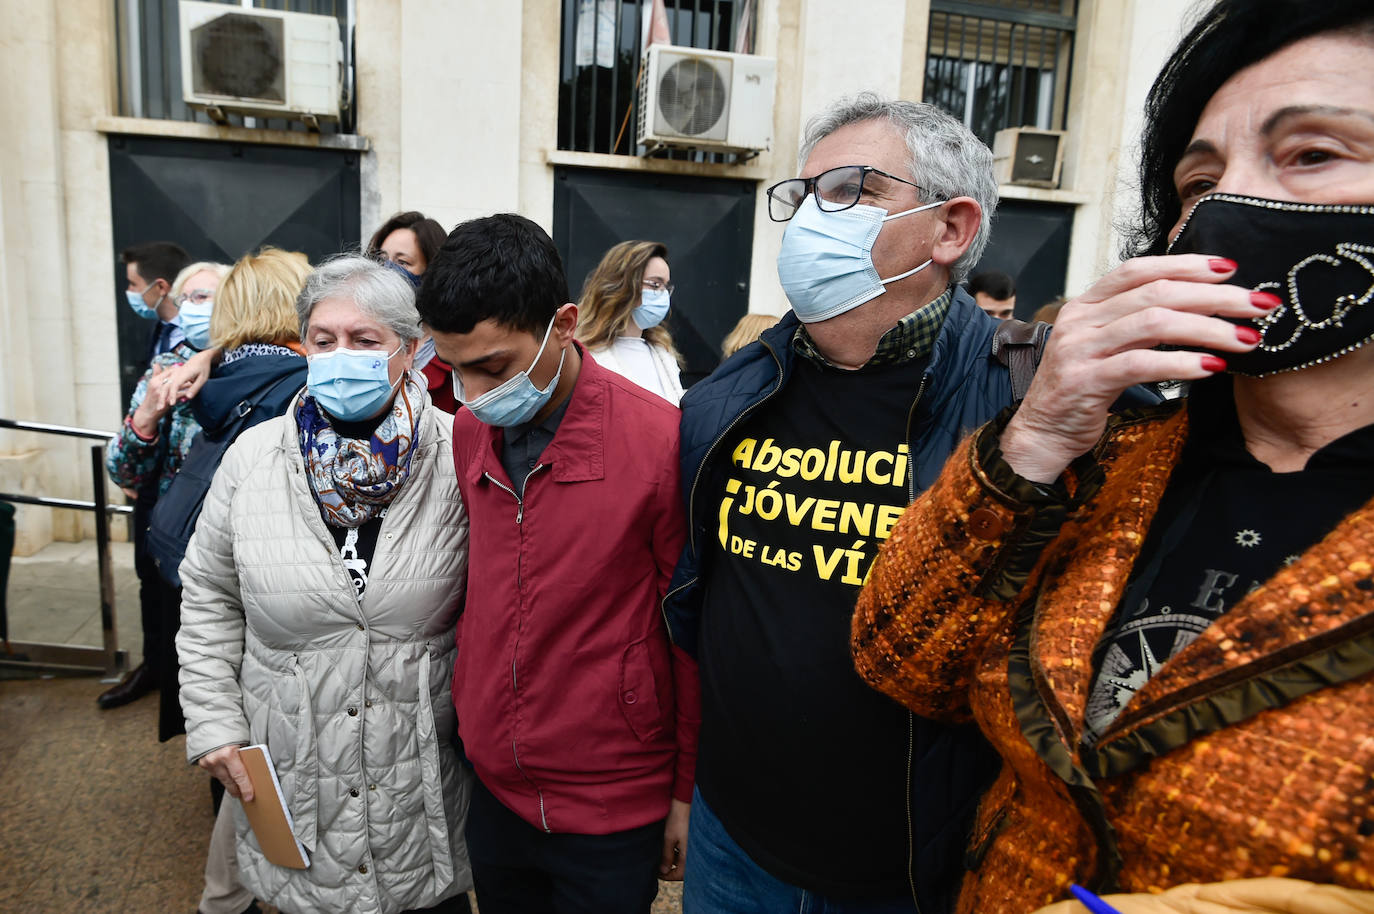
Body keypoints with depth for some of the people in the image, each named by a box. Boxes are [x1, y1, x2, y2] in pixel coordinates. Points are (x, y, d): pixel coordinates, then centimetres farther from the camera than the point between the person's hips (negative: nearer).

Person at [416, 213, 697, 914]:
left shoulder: (661, 440, -20)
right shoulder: (466, 432, -3)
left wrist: (689, 795, -4)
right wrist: (466, 706, 10)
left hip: (612, 814, -5)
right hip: (492, 789, 5)